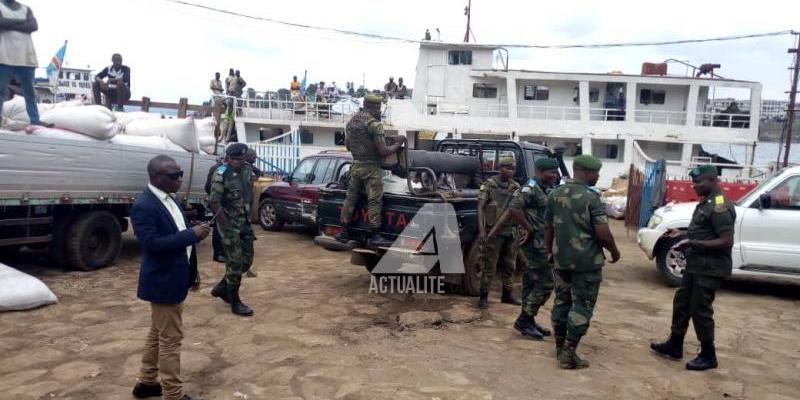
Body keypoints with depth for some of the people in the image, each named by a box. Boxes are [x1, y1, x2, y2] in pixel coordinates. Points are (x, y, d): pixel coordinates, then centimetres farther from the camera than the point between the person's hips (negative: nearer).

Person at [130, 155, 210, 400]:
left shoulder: (170, 200, 8)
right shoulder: (143, 206, -20)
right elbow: (151, 244, -28)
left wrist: (192, 271, 15)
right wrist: (192, 235, -27)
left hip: (174, 279, 9)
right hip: (163, 283, -9)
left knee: (158, 334, 20)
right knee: (170, 339, 0)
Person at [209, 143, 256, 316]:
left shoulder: (247, 170, 3)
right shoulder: (221, 175, -16)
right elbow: (215, 204, -17)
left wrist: (249, 217, 12)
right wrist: (227, 228, -19)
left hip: (245, 221, 7)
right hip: (230, 223, -7)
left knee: (246, 260, 12)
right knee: (235, 262, -3)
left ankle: (221, 287, 30)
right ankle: (235, 303, 8)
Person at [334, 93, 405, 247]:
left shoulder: (351, 122, 8)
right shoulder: (374, 124, -16)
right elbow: (383, 151, -17)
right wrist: (398, 144, -4)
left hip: (356, 165, 7)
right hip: (371, 167, -7)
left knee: (350, 198, 12)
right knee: (374, 201, -5)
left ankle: (344, 232, 17)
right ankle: (375, 236, -4)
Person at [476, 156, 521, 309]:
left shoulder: (516, 186, 9)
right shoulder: (489, 184, -5)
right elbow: (480, 208, -8)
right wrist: (481, 230, -17)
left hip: (511, 231, 5)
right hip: (494, 231, -5)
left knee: (509, 265, 13)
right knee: (490, 265, -1)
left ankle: (507, 295, 26)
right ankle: (483, 296, 7)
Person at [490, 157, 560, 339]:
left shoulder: (543, 190, 15)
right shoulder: (530, 188, -15)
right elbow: (514, 209, -30)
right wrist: (529, 229, -19)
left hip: (539, 243, 9)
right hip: (534, 243, -9)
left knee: (531, 282, 13)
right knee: (545, 283, -6)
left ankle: (527, 322, 21)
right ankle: (524, 320, 2)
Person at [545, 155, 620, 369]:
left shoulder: (555, 194, 5)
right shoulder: (591, 197, -14)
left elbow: (548, 227, 11)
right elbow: (602, 233, -17)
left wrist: (551, 251, 23)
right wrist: (614, 251, 1)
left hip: (561, 258, 6)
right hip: (587, 260, -6)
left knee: (561, 301, 16)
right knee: (582, 305, 2)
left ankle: (560, 348, 25)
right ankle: (568, 354, 4)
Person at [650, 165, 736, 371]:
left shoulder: (720, 206, -20)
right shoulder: (707, 202, 11)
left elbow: (726, 241, -24)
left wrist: (694, 244, -27)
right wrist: (683, 234, 9)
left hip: (710, 268, -10)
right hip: (696, 264, 10)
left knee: (700, 310, -1)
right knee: (681, 304, 14)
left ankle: (708, 356, 15)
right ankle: (674, 346, 25)